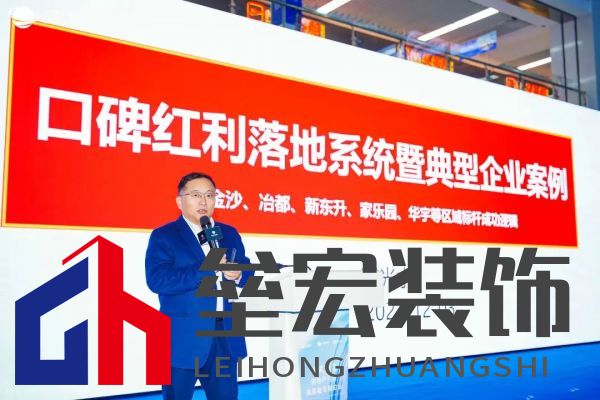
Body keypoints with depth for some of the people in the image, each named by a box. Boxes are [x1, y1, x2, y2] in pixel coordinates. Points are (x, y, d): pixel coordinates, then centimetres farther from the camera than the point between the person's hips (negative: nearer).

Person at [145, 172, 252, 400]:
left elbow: (247, 273, 12)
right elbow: (157, 280, -20)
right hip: (183, 338, -5)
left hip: (225, 336, 5)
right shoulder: (163, 236, -5)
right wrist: (209, 268, -22)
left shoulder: (229, 233, 12)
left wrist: (237, 275, -13)